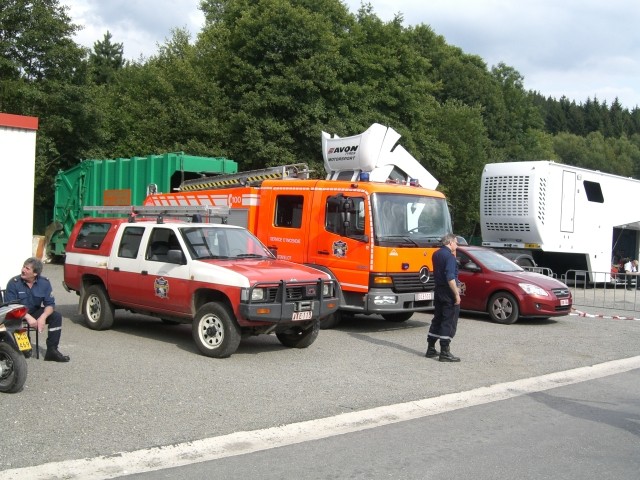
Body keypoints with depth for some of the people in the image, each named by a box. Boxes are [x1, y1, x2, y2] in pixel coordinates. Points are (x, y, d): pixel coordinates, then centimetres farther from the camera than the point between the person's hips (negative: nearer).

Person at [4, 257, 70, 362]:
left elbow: (50, 304, -7)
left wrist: (43, 317, -28)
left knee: (57, 316, -17)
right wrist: (28, 317, -32)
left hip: (35, 311, 4)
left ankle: (52, 351, -16)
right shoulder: (14, 283, -17)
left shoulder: (44, 282, -8)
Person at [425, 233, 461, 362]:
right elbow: (450, 277, -23)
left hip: (438, 290, 9)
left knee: (437, 320, 16)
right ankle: (445, 353, -4)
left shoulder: (436, 254, 11)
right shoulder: (449, 256, -16)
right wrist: (457, 294, -22)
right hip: (448, 293, -9)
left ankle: (431, 349, 20)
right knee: (449, 322, -4)